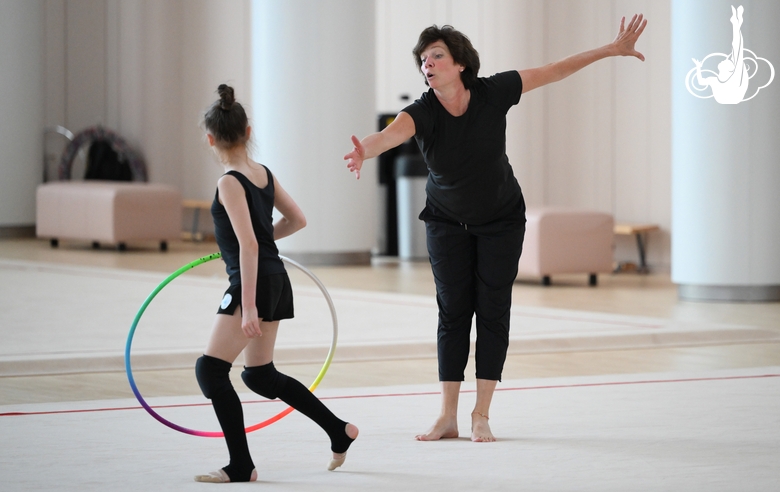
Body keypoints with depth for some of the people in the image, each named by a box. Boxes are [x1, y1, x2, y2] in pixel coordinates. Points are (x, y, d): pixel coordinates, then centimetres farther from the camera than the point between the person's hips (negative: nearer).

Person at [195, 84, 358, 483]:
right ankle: (339, 431, 22)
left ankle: (241, 466, -8)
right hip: (276, 280, 9)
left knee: (211, 369, -6)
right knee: (260, 375, 19)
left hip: (255, 282, -9)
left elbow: (248, 246, -22)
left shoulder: (230, 183, -15)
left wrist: (248, 306, -24)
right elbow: (297, 219, 20)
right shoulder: (264, 173, 9)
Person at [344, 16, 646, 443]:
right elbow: (391, 134, -48)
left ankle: (481, 415, 4)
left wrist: (610, 50, -9)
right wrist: (365, 150, -71)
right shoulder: (422, 113, -26)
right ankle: (447, 418, 4)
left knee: (492, 312, -2)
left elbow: (551, 72, -11)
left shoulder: (493, 94, -22)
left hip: (501, 220, 0)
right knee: (453, 312, -1)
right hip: (447, 223, 0)